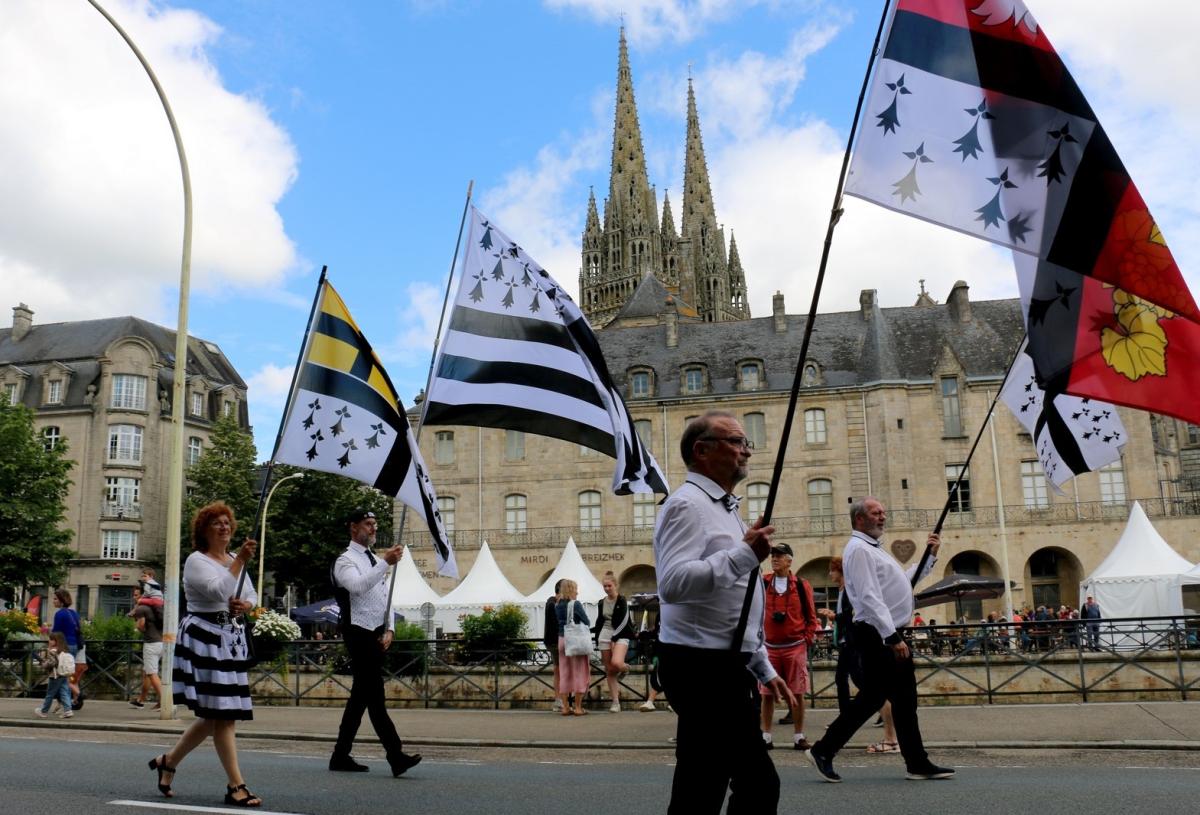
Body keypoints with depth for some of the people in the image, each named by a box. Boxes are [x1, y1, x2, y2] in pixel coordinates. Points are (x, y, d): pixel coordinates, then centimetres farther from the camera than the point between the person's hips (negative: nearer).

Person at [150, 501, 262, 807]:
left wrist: (245, 605, -8)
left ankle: (168, 762, 32)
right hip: (203, 639, -8)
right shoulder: (196, 560, -5)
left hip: (231, 639, 8)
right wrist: (240, 561, -25)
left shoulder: (234, 560, 17)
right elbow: (218, 591, -22)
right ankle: (235, 786, -3)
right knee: (222, 715, -7)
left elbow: (252, 596, 14)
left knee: (214, 716, 12)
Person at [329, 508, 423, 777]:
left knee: (360, 695, 12)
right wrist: (386, 563, -33)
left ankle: (341, 756, 20)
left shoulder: (376, 560, 20)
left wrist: (389, 629, 5)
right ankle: (396, 756, -16)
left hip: (377, 634, 9)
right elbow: (359, 586, -26)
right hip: (359, 633, -9)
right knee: (374, 695, -12)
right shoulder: (346, 561, -5)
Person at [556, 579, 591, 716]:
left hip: (562, 639, 5)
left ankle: (565, 707, 11)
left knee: (564, 673, 9)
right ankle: (578, 707, 2)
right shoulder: (576, 604, -10)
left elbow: (556, 622, 13)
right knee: (579, 672, 2)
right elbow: (586, 622, -6)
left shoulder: (557, 606, 7)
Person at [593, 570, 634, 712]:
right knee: (609, 670, 1)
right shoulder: (602, 602, 12)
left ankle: (625, 668, 10)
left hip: (620, 636, -5)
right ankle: (616, 702, 7)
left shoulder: (622, 600, -3)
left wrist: (614, 637, -14)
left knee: (616, 663, -28)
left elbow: (624, 621, -9)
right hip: (605, 636, 5)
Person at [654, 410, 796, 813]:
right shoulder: (688, 505, -11)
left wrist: (765, 669, 23)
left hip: (727, 669, 10)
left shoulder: (725, 510, 20)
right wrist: (745, 553, -27)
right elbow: (673, 584, -28)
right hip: (703, 670, -10)